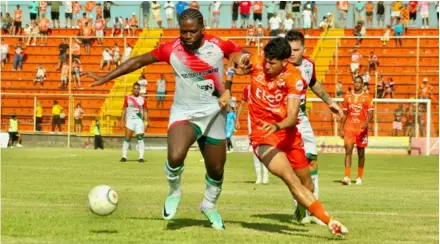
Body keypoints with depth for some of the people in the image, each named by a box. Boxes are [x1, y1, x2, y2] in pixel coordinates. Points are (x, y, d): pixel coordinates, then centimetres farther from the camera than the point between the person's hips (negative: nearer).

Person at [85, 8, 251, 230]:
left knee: (216, 169, 11)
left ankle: (209, 206, 42)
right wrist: (105, 79, -6)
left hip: (213, 114, 2)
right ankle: (174, 193, 2)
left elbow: (241, 55, 7)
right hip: (184, 113, -2)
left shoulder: (219, 45, -11)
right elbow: (138, 61, -5)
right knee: (175, 156, -30)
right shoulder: (171, 50, -13)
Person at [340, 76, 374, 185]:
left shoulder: (367, 98, 1)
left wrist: (366, 122, -24)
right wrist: (341, 128, 8)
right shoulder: (347, 97, 9)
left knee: (361, 153, 8)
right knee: (348, 151, -12)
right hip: (349, 128, 1)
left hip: (362, 129, -1)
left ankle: (359, 177, 19)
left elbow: (370, 114, -5)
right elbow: (344, 114, 13)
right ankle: (347, 177, -18)